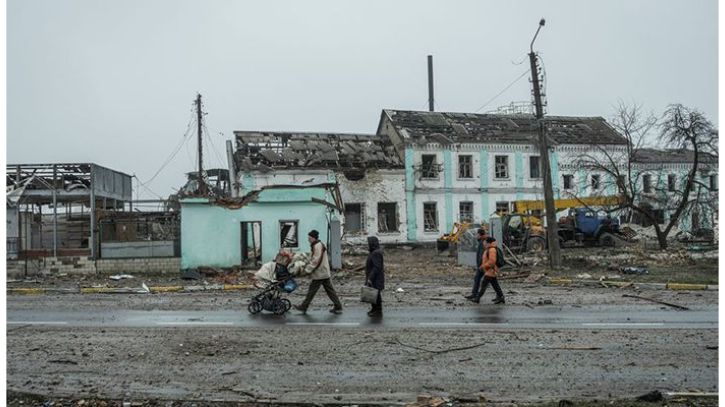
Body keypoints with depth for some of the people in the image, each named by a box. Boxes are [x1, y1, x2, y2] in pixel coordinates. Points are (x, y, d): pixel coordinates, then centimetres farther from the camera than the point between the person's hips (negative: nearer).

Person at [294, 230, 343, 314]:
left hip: (320, 274, -10)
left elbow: (316, 260, -22)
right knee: (329, 289, 9)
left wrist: (308, 270, -15)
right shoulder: (320, 245, 16)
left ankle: (303, 307, 9)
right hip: (324, 272, 10)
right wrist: (308, 268, 19)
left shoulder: (317, 246, -17)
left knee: (312, 290, 0)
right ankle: (338, 307, 10)